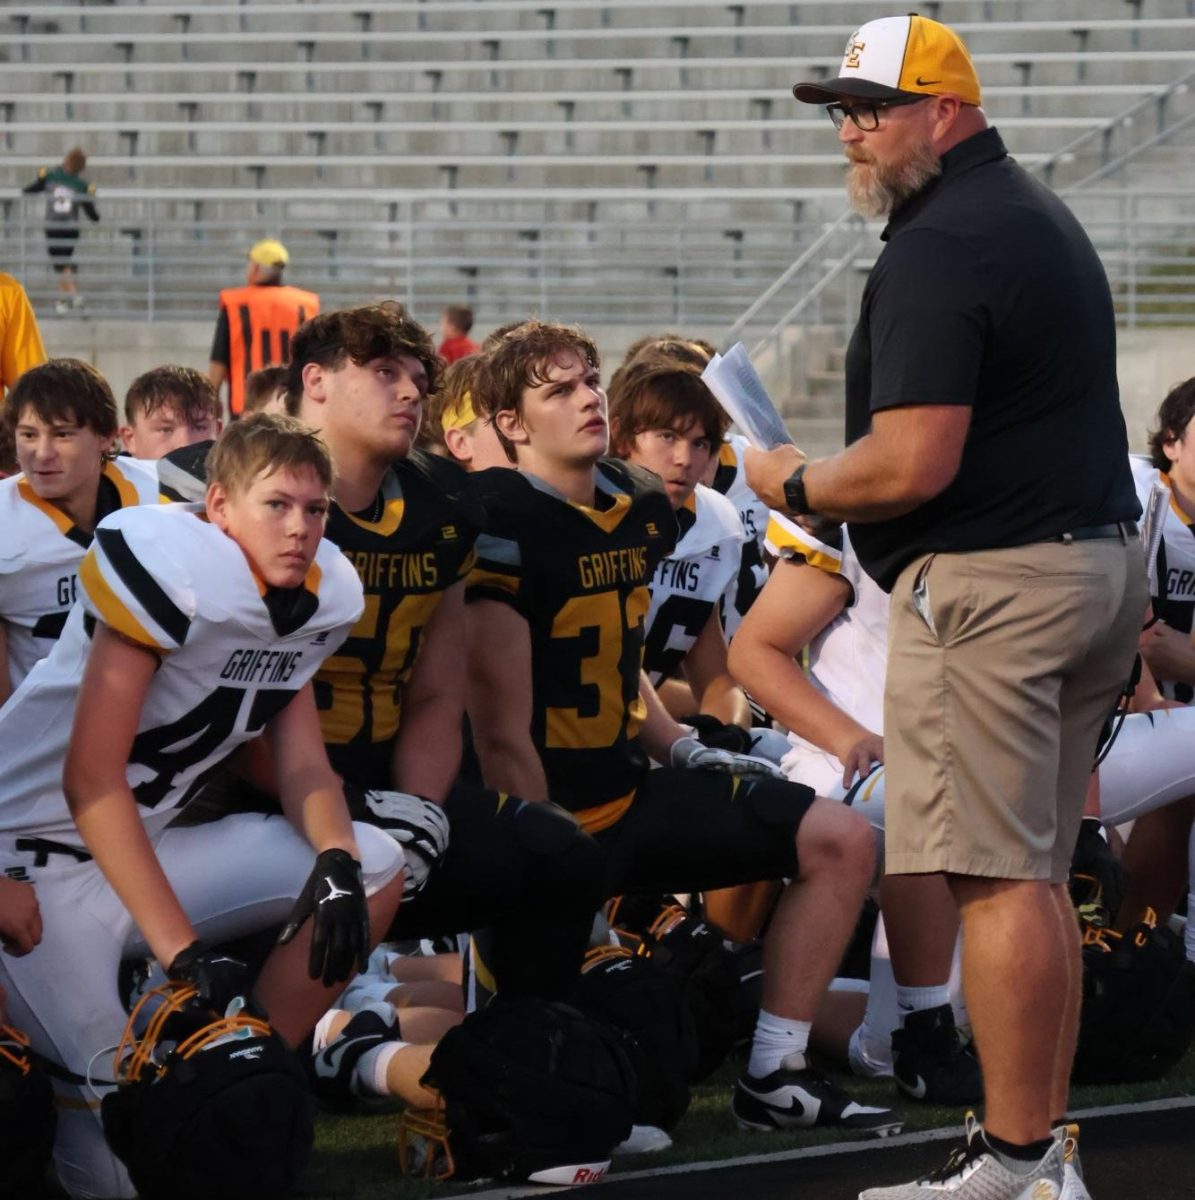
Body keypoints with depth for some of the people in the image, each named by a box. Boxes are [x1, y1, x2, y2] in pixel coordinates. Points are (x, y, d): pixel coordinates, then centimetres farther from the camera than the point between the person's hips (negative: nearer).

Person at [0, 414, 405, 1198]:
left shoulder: (319, 598, 3)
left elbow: (304, 766, 7)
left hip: (148, 846, 9)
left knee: (376, 869, -5)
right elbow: (90, 781, -23)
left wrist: (337, 862, -17)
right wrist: (184, 953, -25)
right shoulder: (174, 569, -22)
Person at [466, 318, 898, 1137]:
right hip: (555, 809, -8)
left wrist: (683, 750, 7)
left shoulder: (639, 509, 9)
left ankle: (774, 1078, 2)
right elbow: (503, 731, -19)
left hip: (629, 789, 8)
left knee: (840, 841, 2)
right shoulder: (502, 524, -17)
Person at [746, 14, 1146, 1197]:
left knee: (996, 877, -9)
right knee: (1036, 876, 13)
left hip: (987, 582, -10)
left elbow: (912, 465, -24)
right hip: (1099, 561, 10)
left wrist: (793, 483, -5)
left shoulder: (938, 252, -16)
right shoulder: (1041, 215, 17)